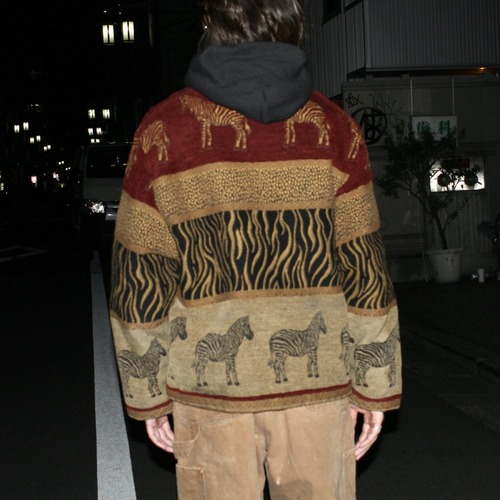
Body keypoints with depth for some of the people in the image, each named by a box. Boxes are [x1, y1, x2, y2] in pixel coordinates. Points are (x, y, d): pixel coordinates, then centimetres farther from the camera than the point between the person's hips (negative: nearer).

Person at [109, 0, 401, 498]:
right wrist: (375, 386, 5)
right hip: (318, 381, 1)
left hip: (209, 386, 0)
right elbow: (365, 269, -2)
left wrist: (147, 394, 6)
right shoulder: (333, 127, -1)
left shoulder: (162, 130, -3)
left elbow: (140, 280, -2)